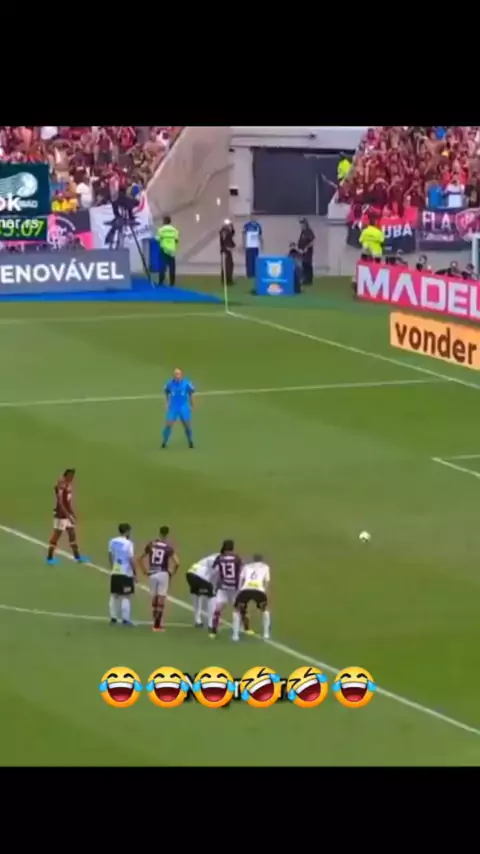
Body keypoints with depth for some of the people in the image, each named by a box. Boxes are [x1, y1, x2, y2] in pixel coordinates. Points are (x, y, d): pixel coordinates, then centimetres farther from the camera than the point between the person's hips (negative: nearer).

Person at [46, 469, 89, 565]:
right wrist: (68, 515, -25)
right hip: (61, 514, -9)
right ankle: (49, 558, 7)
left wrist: (72, 513, 20)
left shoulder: (69, 484, 8)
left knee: (72, 534, 15)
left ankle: (77, 557, 24)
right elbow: (60, 503, -24)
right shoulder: (61, 485, -20)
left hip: (68, 514, 9)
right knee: (56, 536, -1)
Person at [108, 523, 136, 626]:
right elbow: (131, 560, -16)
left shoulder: (112, 542, 4)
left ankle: (113, 618, 16)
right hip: (126, 573, -6)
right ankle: (125, 619, -3)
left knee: (114, 595, 13)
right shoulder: (128, 543, -15)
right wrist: (135, 573, -7)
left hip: (115, 572, 6)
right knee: (126, 596, -1)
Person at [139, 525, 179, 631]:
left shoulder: (151, 544, 2)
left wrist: (146, 571, 16)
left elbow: (141, 559, 10)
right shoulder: (169, 547, -8)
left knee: (154, 599, 15)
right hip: (163, 574, -3)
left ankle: (156, 623, 21)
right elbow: (176, 563, -16)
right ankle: (157, 624, -1)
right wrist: (172, 573, 1)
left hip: (152, 574, 3)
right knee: (161, 600, 1)